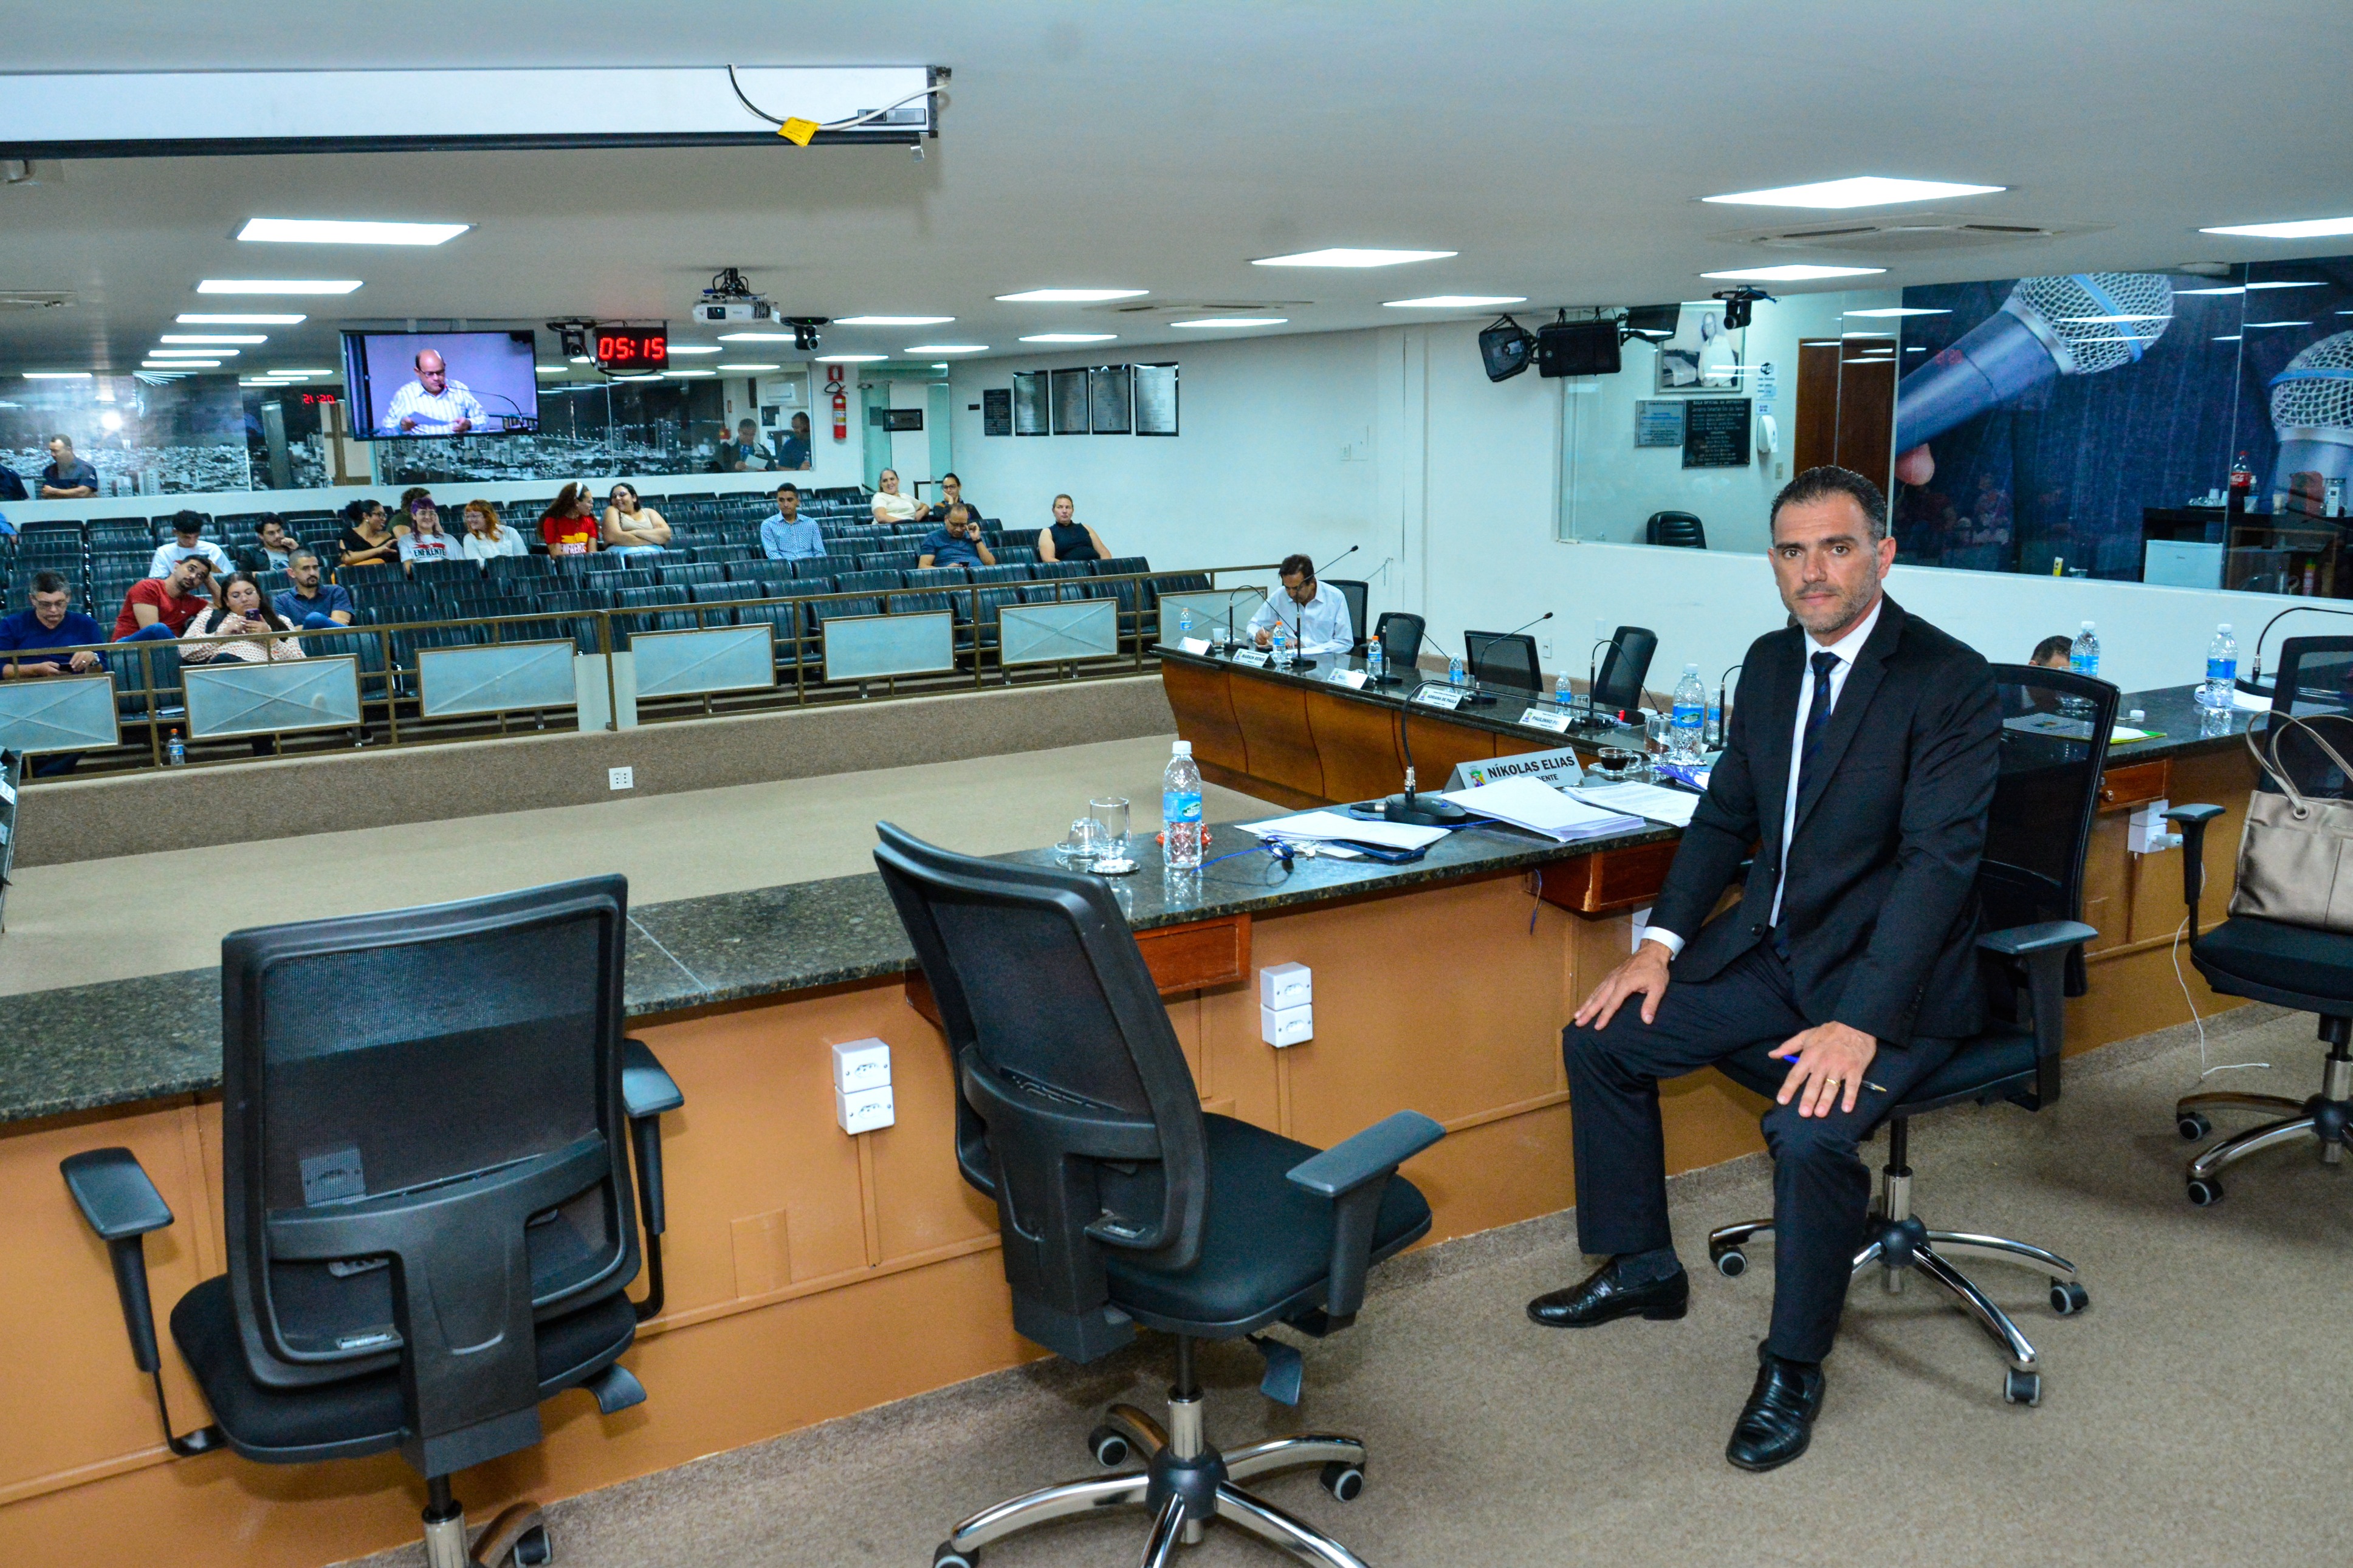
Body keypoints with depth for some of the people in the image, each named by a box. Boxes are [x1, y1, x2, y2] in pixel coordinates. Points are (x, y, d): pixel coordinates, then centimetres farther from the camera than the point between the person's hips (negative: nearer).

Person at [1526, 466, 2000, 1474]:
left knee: (1811, 1130, -30)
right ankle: (1642, 1268, 21)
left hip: (1892, 972, -7)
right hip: (1770, 946, 7)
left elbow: (1939, 859, -23)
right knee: (1601, 1040, 2)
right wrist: (1663, 940, 0)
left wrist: (1859, 1022, -31)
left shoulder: (1950, 682, -16)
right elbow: (1726, 813, 13)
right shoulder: (1771, 663, 6)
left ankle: (1793, 1369, -5)